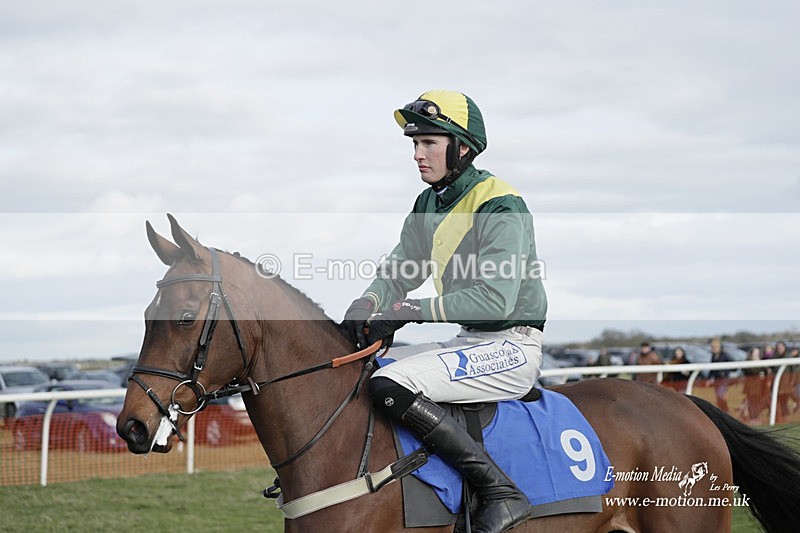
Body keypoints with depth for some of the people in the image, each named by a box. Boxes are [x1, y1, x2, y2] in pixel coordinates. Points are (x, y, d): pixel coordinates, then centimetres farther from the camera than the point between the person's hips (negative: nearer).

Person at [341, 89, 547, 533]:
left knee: (391, 386, -28)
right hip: (469, 343, 10)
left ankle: (502, 493, -26)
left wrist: (411, 311, -26)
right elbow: (397, 271, 12)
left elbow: (495, 299, -25)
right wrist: (366, 306, -11)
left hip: (512, 347, -10)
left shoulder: (500, 207, -16)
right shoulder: (428, 206, 11)